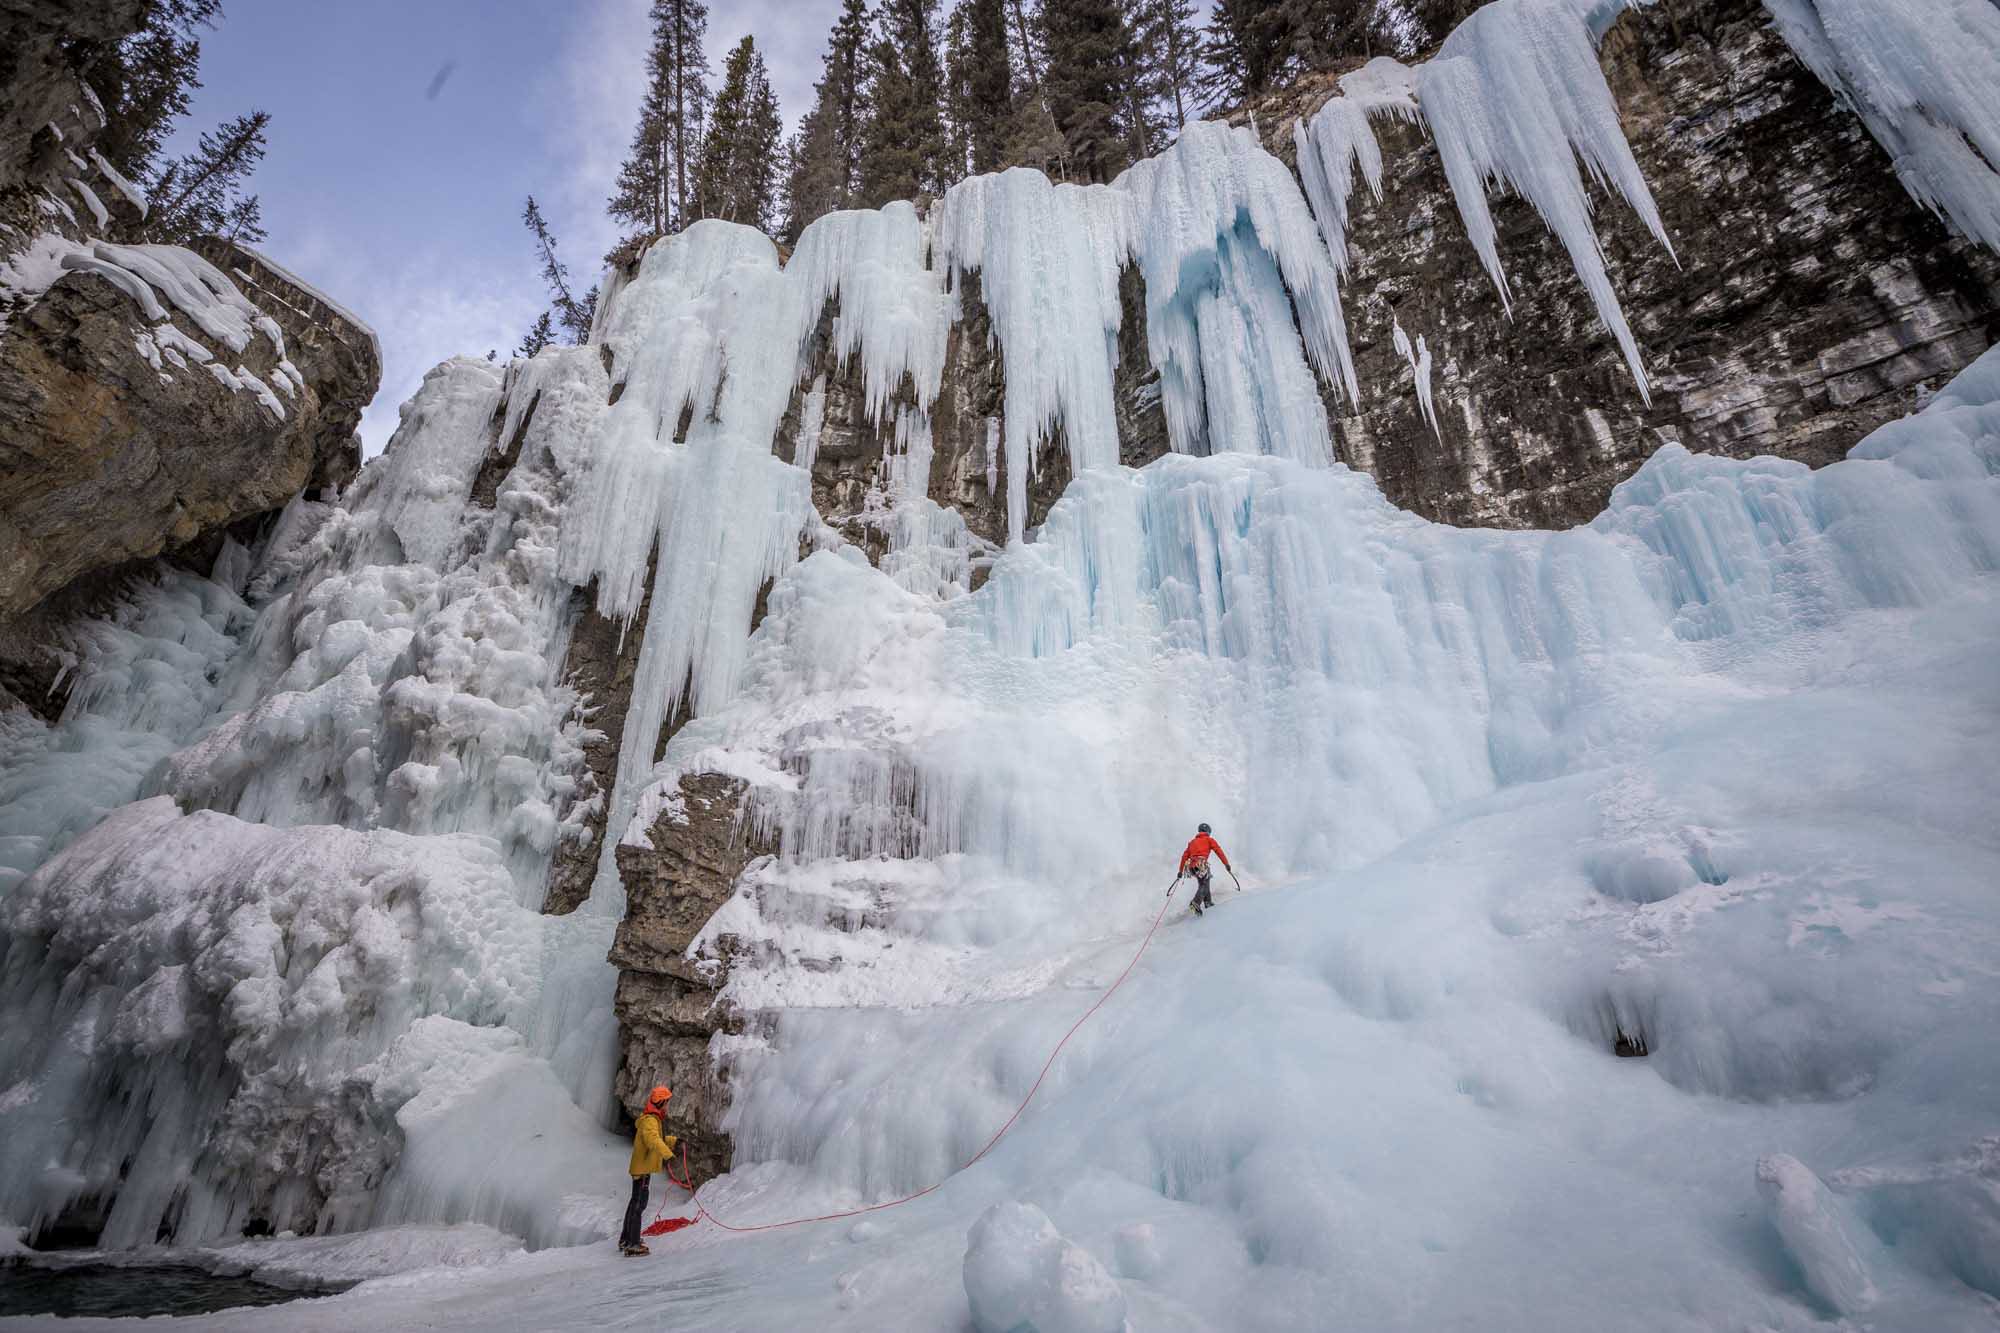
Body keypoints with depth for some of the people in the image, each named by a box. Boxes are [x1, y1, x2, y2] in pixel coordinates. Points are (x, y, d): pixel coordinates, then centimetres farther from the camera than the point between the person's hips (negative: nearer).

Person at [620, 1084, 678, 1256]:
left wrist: (674, 1141, 27)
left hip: (642, 1167, 11)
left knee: (635, 1203, 20)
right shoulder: (649, 1120, -20)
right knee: (639, 1205, -8)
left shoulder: (654, 1118, 14)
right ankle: (632, 1245, -6)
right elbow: (653, 1140, -39)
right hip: (643, 1167, -11)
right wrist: (667, 1155, -51)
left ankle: (625, 1240, 32)